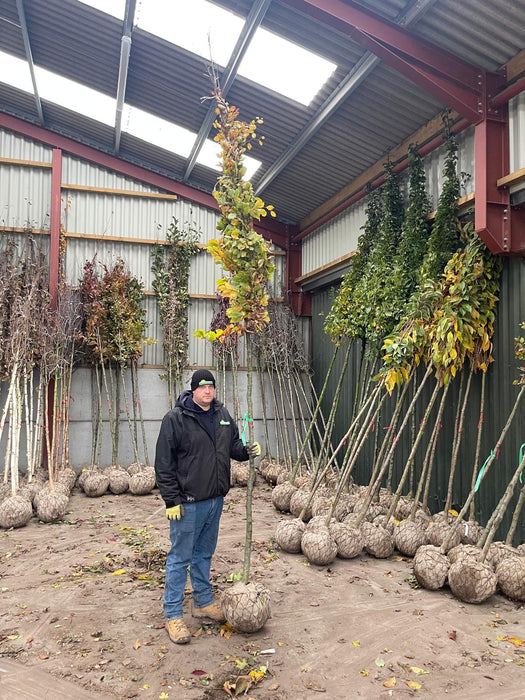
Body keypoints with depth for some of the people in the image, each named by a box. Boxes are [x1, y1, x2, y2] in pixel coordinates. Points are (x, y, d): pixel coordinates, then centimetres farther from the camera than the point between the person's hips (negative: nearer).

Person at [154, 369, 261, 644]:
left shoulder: (222, 414, 5)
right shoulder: (175, 419, -14)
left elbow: (233, 445, 18)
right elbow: (164, 464, -14)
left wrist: (247, 450, -5)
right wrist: (172, 500, -15)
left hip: (215, 498, 6)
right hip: (187, 502, -6)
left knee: (204, 553, 21)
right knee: (180, 557, 5)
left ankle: (203, 602, 37)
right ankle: (172, 614, 19)